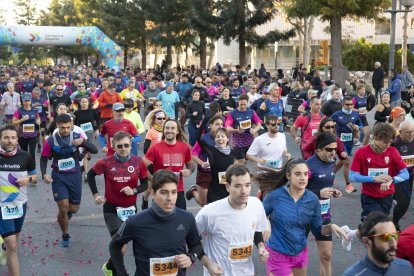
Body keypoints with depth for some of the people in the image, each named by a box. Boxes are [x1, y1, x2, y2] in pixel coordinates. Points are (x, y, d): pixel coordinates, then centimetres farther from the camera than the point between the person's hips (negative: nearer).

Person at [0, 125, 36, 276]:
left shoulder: (25, 156, -11)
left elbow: (34, 175, 5)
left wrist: (27, 179, -16)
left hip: (20, 203, 3)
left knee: (14, 238, 26)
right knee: (12, 246, -11)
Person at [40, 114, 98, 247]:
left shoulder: (77, 136, -6)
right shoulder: (50, 141, -7)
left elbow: (95, 150, -11)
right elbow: (43, 158, 5)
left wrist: (83, 141, -28)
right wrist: (44, 174, -11)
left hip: (75, 175, 1)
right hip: (58, 177, -1)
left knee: (74, 209, 8)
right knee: (63, 208, -10)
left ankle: (68, 212, 47)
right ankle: (65, 236, 14)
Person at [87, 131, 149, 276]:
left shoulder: (138, 162, -10)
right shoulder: (106, 163, -14)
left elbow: (145, 184, 0)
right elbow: (90, 175, 5)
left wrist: (134, 190, -19)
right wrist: (96, 194, -2)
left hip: (130, 209, 3)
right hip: (111, 209, -3)